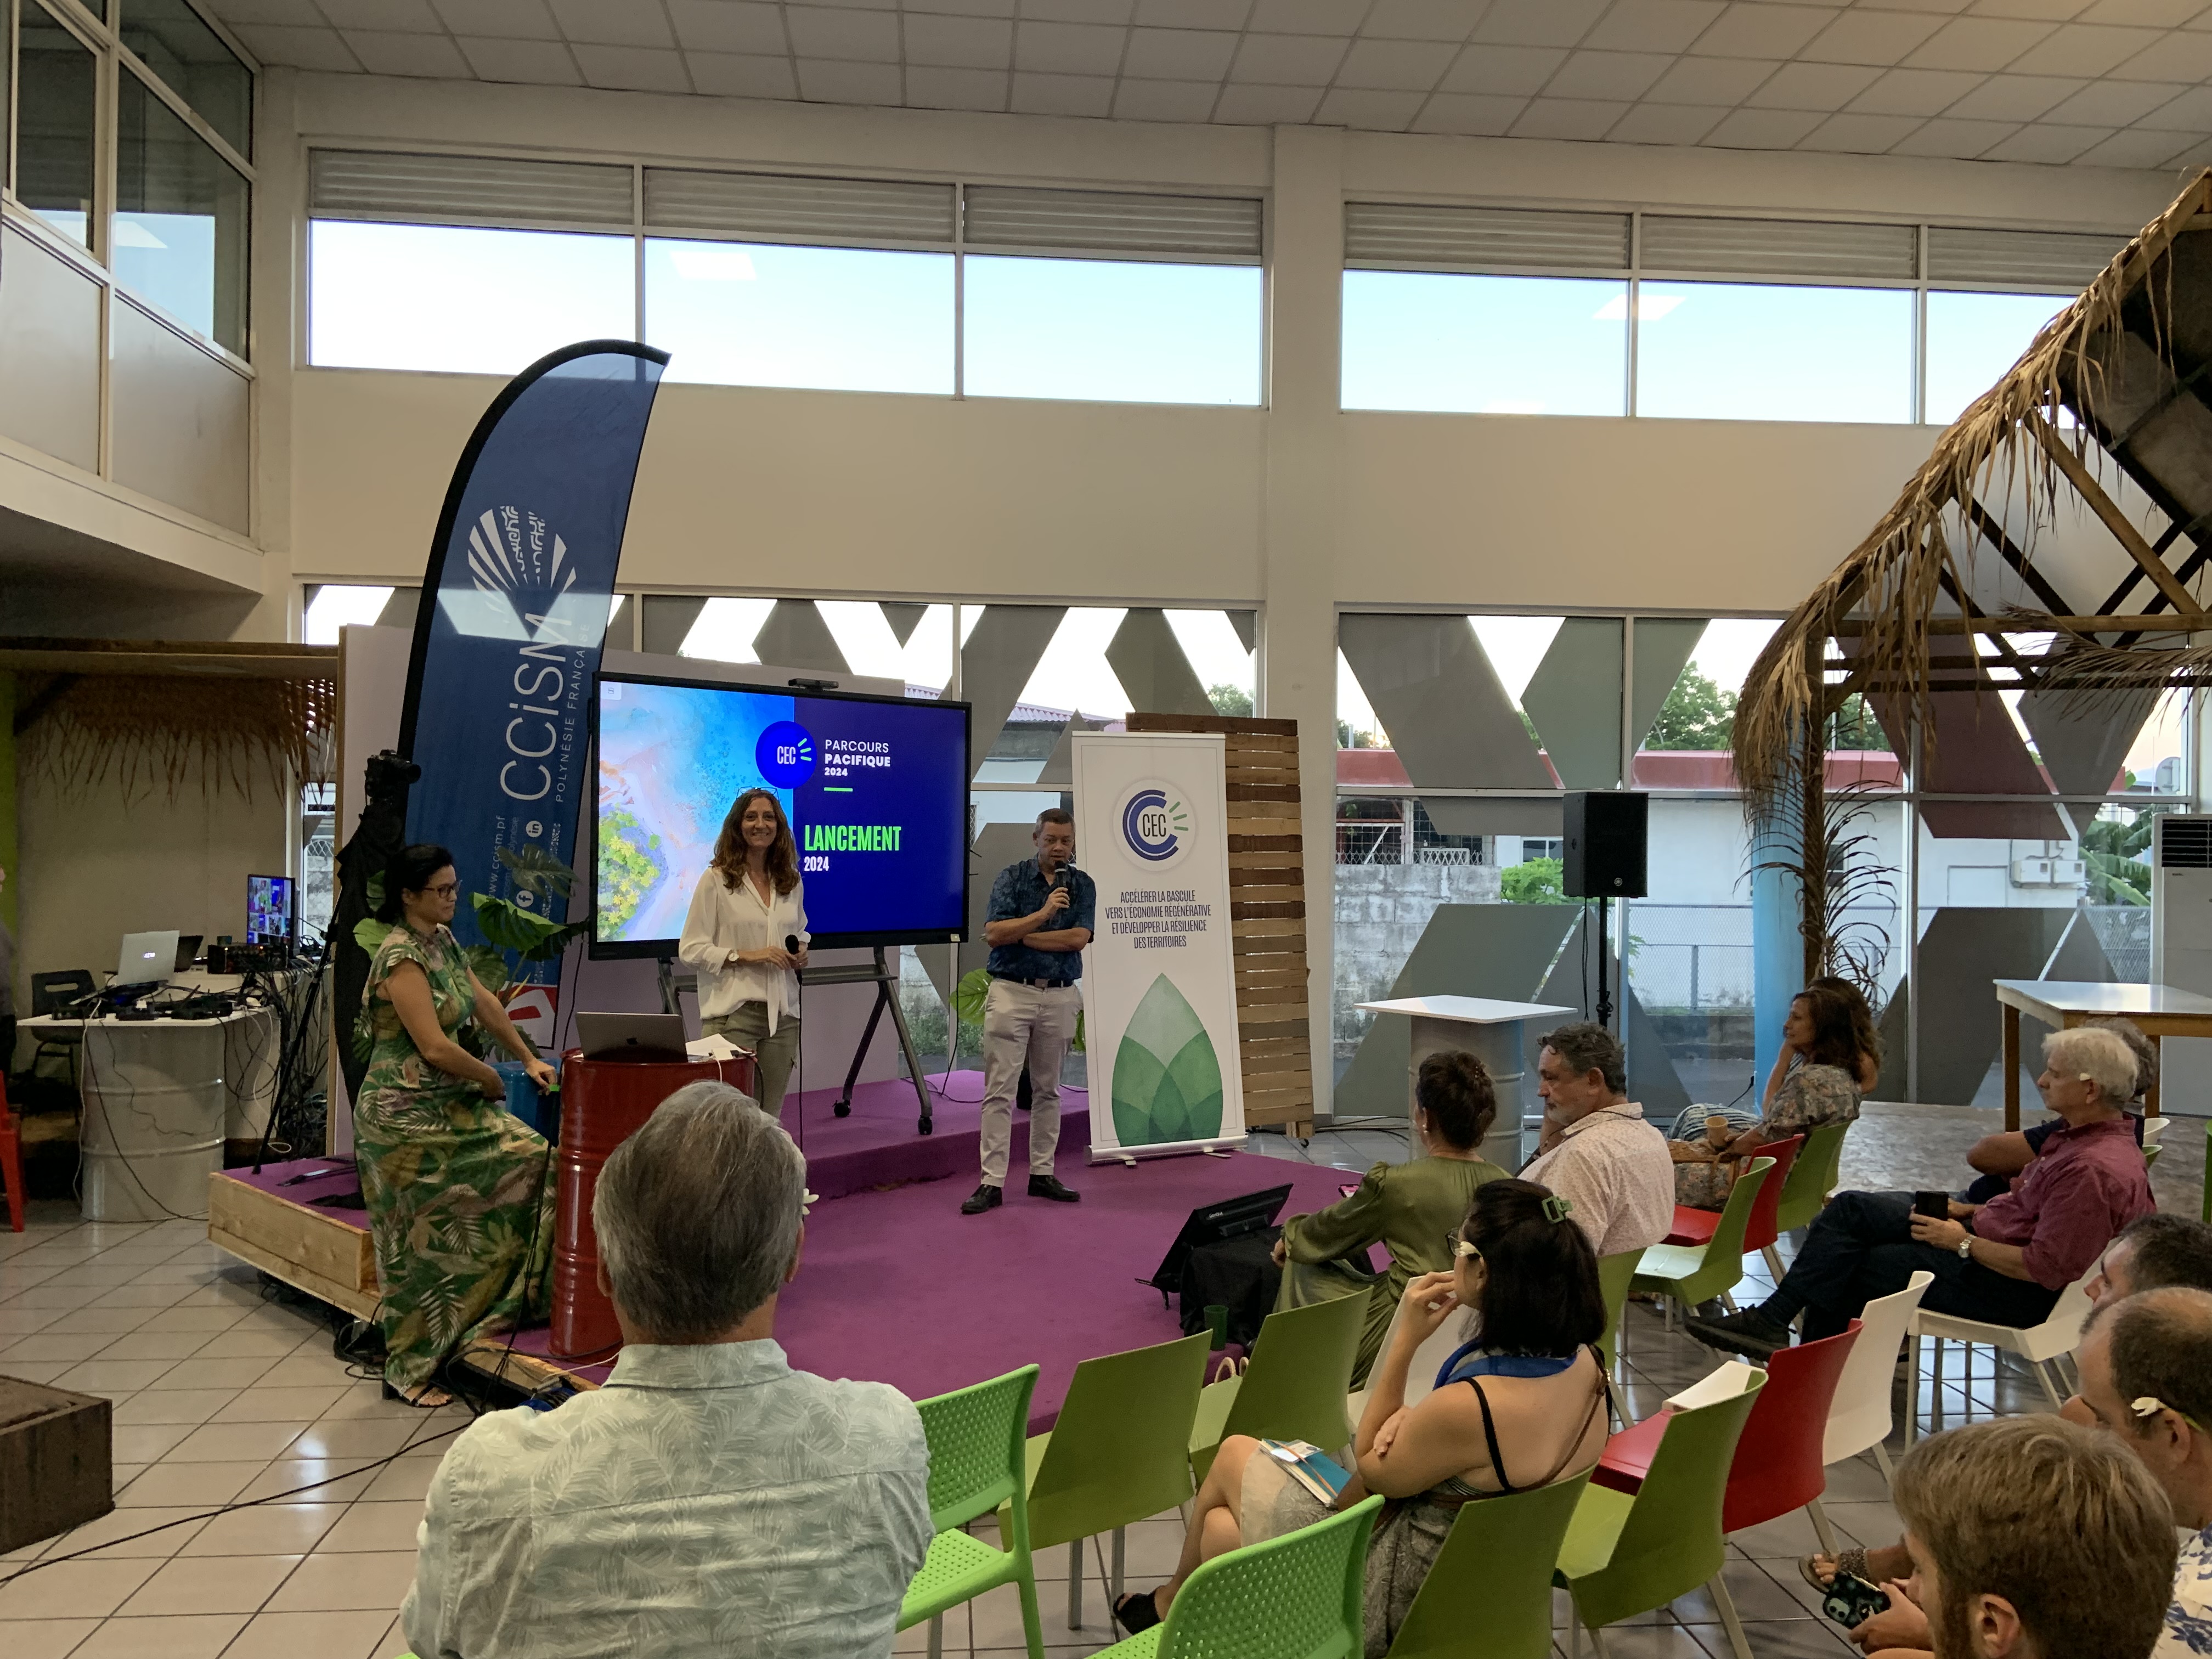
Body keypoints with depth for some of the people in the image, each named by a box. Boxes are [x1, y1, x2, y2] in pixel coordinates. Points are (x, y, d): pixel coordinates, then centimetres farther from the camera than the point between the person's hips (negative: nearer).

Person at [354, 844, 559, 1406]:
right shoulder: (401, 957, -19)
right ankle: (411, 1370, 12)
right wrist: (493, 1081, -9)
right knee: (421, 1240, -1)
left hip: (449, 1104, 9)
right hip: (406, 1113, -9)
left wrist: (529, 1058, 18)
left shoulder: (442, 941, 9)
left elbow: (483, 1001, 19)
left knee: (532, 1160, 0)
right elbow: (435, 1047, -24)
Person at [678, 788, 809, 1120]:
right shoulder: (716, 879, -3)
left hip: (782, 1014, 5)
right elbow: (691, 949, -6)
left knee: (770, 1116, 8)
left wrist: (801, 954, 6)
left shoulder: (791, 882, 12)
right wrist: (746, 956, -15)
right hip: (733, 1013, -5)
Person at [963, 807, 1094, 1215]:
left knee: (1048, 1089, 11)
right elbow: (994, 933, -12)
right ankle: (992, 1183, -3)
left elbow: (1078, 938, -9)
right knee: (999, 1090, -4)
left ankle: (1042, 1174, 21)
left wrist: (1019, 935, -10)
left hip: (1059, 996, 3)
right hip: (1012, 992, -3)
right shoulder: (1012, 878, 0)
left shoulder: (1082, 885, 6)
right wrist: (1043, 914, -20)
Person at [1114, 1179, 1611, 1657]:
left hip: (1403, 1598, -7)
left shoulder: (1471, 1406, -36)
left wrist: (1406, 1339, -18)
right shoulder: (1584, 1364, -12)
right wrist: (1416, 1422, -12)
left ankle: (1172, 1601, 46)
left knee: (1233, 1457, 18)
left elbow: (1369, 1470, -15)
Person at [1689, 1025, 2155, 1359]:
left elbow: (2046, 1268, -28)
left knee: (1852, 1267, -2)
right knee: (1849, 1208, 4)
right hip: (1982, 1233, 10)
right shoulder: (2088, 1135, 6)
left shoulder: (2094, 1170, -27)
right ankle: (1772, 1319, 5)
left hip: (2010, 1289, -10)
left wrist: (1964, 1243, -17)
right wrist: (1970, 1211, 7)